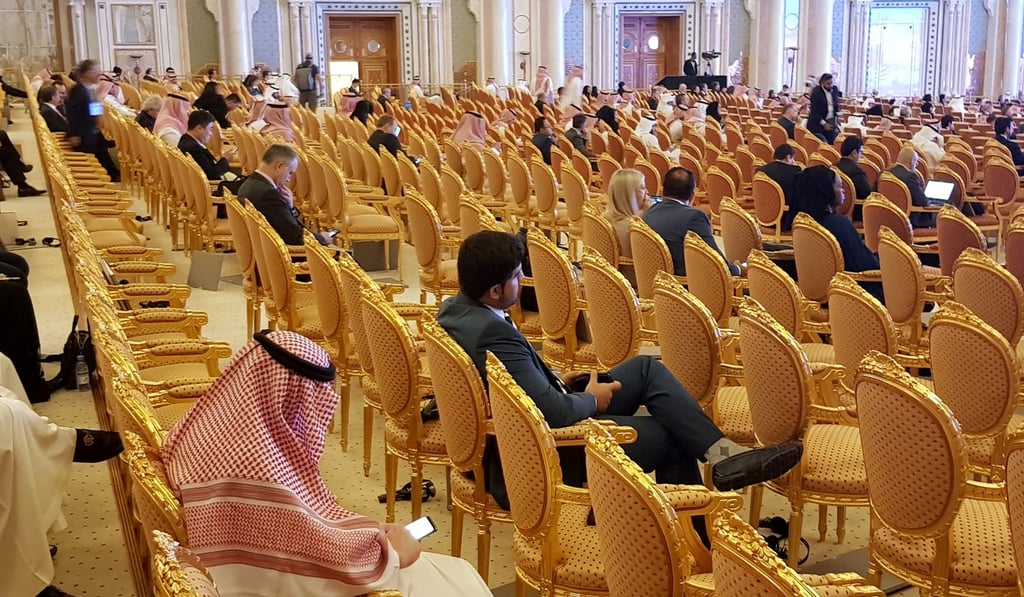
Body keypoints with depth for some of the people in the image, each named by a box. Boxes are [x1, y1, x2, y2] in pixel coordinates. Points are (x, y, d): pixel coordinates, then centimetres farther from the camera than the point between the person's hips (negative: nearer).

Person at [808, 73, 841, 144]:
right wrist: (824, 124, -14)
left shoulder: (835, 90, 6)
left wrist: (836, 123, 7)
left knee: (833, 143, -5)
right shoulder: (816, 92, -8)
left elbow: (837, 107, 14)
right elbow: (814, 111, -10)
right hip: (818, 124, -4)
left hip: (831, 123, 4)